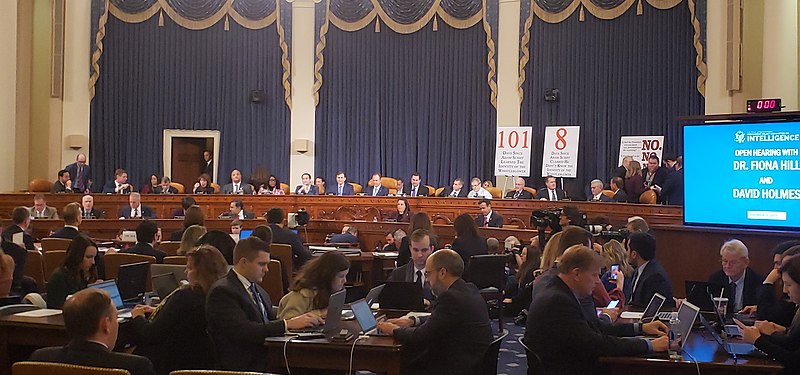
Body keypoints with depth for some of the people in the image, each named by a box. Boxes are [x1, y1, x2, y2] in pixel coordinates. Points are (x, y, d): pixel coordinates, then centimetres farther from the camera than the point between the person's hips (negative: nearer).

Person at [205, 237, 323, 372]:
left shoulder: (258, 289, 18)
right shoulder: (222, 291, -10)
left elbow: (272, 322, 13)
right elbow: (242, 331, -20)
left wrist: (305, 321, -5)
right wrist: (288, 324, -21)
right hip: (242, 367, -8)